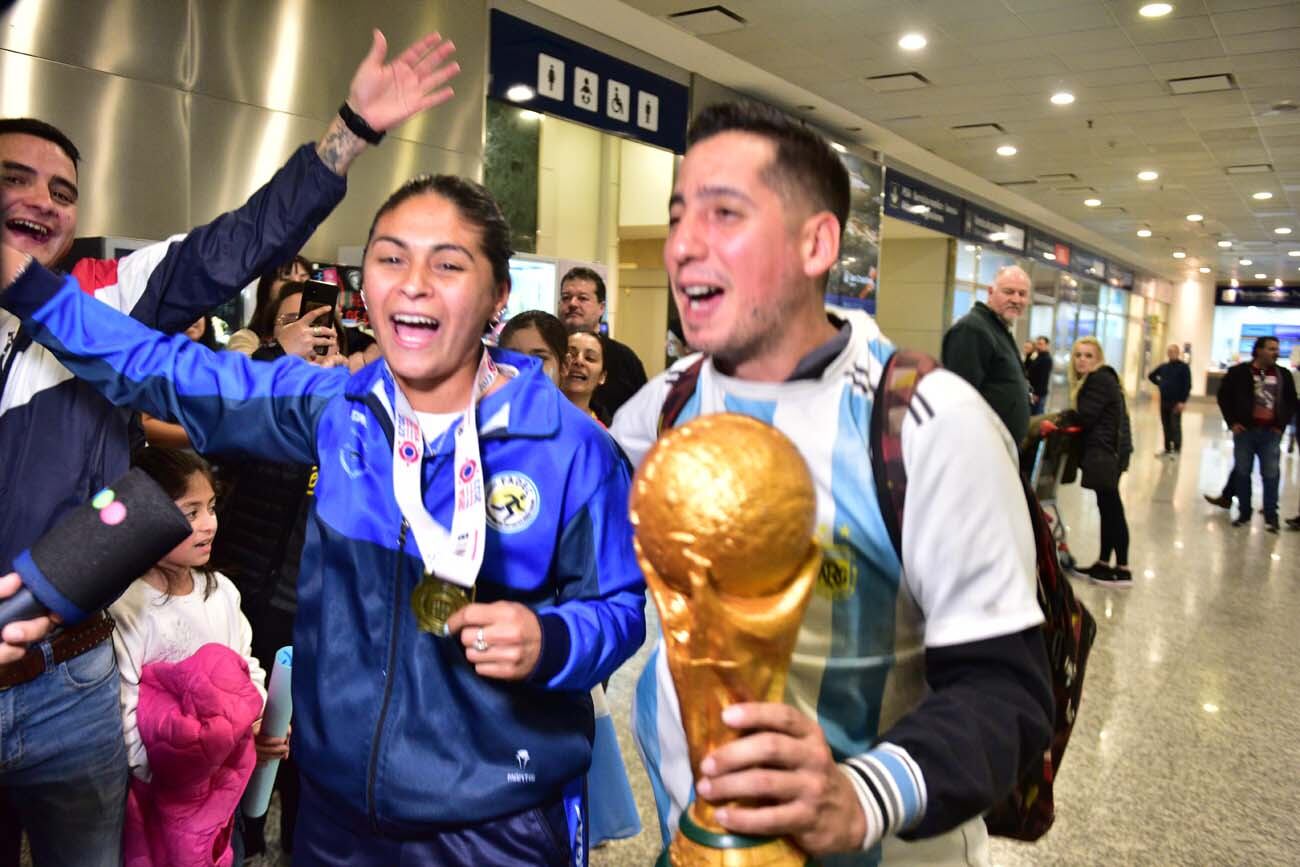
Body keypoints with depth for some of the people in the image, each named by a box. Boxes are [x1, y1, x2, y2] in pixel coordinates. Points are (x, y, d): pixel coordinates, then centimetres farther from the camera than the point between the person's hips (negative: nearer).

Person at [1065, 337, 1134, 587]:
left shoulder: (1100, 380, -14)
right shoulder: (1098, 379, 18)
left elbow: (1084, 418, -18)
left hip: (1106, 452, -11)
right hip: (1106, 450, 11)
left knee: (1112, 507, -8)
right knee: (1108, 507, 13)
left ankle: (1123, 571, -4)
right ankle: (1103, 563, 21)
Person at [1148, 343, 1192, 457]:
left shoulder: (1184, 367, -6)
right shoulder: (1164, 367, 11)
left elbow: (1187, 385, -11)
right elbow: (1152, 376, 28)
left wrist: (1183, 401, -17)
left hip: (1176, 402, -6)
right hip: (1164, 401, 6)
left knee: (1175, 426, -5)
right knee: (1166, 426, 10)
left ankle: (1176, 450, 0)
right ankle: (1167, 449, 17)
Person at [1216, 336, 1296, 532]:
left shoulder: (1283, 374, 4)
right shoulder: (1239, 372, -3)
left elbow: (1291, 401, 13)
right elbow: (1224, 396, 2)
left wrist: (1282, 424, 4)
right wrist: (1232, 422, -4)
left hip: (1271, 433, 1)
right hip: (1245, 430, -1)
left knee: (1271, 475, 2)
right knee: (1242, 473, 7)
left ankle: (1271, 516, 11)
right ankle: (1244, 513, 19)